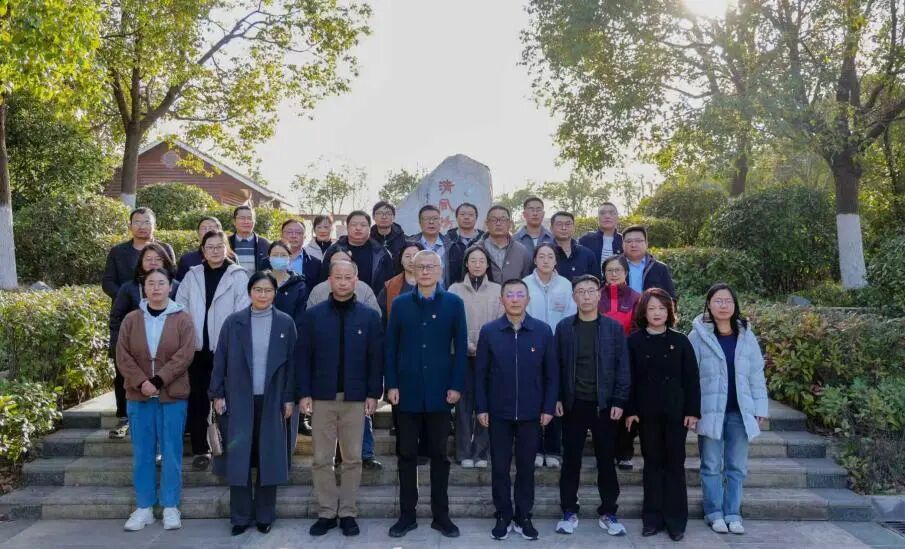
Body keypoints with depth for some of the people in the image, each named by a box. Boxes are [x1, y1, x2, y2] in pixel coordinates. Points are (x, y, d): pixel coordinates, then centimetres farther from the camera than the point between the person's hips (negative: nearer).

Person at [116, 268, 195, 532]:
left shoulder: (182, 319, 0)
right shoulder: (131, 319, 6)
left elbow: (185, 355, -9)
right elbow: (123, 356, 0)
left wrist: (158, 380, -16)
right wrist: (141, 382, -14)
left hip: (173, 395, -2)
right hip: (139, 396, 2)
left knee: (171, 452, 3)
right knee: (142, 453, 8)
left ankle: (170, 507, 13)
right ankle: (144, 507, 18)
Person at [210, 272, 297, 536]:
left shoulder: (285, 322, 1)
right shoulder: (233, 321, 1)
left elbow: (291, 362, 1)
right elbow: (220, 360, 3)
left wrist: (289, 398, -2)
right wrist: (217, 394, -2)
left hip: (272, 400, 0)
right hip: (238, 400, 0)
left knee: (268, 457, 6)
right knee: (238, 457, 3)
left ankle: (264, 516, 19)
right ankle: (240, 516, 16)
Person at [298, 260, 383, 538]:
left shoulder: (369, 316, 1)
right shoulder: (313, 315, 2)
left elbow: (376, 358, 1)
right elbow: (304, 357, 1)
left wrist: (373, 394, -4)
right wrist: (304, 394, -5)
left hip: (355, 397, 0)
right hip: (322, 397, 1)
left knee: (352, 458, 7)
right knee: (321, 459, 6)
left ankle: (347, 512, 19)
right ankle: (327, 512, 19)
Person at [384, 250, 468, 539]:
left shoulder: (454, 303, 2)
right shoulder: (400, 303, 5)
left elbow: (461, 347, 0)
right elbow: (390, 346, 4)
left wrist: (456, 385, -7)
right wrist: (391, 385, -4)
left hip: (440, 391, -1)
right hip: (408, 390, 1)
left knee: (439, 455, 9)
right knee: (407, 455, 8)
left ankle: (441, 514, 20)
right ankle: (407, 514, 19)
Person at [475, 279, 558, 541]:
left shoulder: (543, 331, -3)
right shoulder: (488, 331, -3)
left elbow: (551, 373, 1)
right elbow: (480, 373, 0)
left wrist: (549, 407, -2)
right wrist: (481, 408, -3)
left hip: (531, 413, 0)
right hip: (498, 412, 0)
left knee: (526, 467, 11)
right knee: (500, 467, 9)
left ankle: (523, 517, 25)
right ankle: (503, 516, 23)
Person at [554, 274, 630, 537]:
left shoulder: (614, 327, 1)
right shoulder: (564, 327, 2)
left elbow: (622, 367, 0)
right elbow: (557, 365, 4)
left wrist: (619, 402, -6)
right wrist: (557, 399, -3)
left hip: (604, 405, 0)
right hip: (573, 405, 0)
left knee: (606, 461, 8)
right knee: (571, 460, 7)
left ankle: (608, 513, 21)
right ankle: (569, 512, 19)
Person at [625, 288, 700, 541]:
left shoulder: (680, 341, 1)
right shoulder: (634, 341, 0)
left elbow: (691, 378, 1)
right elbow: (628, 378, 0)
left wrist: (693, 411, -4)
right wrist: (630, 410, -5)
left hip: (676, 411, 0)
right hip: (647, 412, 0)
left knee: (675, 463, 5)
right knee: (652, 463, 8)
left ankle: (675, 520, 13)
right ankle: (652, 518, 16)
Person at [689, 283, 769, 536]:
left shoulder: (747, 336, 6)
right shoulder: (698, 336, -5)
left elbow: (756, 375, 8)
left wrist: (761, 408, 5)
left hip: (739, 411, 3)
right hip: (711, 410, -3)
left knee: (737, 467, 10)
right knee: (712, 466, 6)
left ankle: (733, 513, 21)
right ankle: (715, 513, 17)